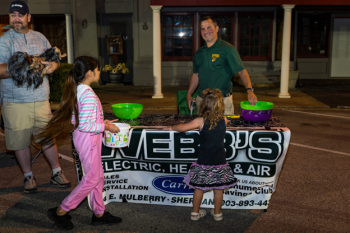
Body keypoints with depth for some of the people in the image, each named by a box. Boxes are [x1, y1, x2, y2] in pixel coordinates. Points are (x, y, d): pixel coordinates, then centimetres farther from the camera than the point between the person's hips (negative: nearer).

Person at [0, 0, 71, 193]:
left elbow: (54, 60, 19)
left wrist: (53, 65, -6)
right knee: (20, 141, 6)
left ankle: (56, 173, 22)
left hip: (41, 99, 3)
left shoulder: (40, 38, 12)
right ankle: (29, 177, 23)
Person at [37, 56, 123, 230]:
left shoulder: (77, 90, 6)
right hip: (88, 139, -10)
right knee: (91, 179, 1)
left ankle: (99, 213, 28)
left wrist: (100, 121, 12)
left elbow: (75, 119, 12)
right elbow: (84, 126, -26)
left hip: (83, 138, 10)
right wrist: (105, 127, -16)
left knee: (98, 176, 17)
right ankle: (61, 212, 12)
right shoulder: (89, 95, -24)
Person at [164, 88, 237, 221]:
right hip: (219, 161, 2)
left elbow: (182, 128, -8)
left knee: (199, 187, 12)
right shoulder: (224, 120, -3)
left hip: (204, 161, -2)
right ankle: (217, 213, 27)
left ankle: (195, 213, 24)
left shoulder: (200, 121, -12)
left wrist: (171, 128, 10)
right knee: (218, 188, 14)